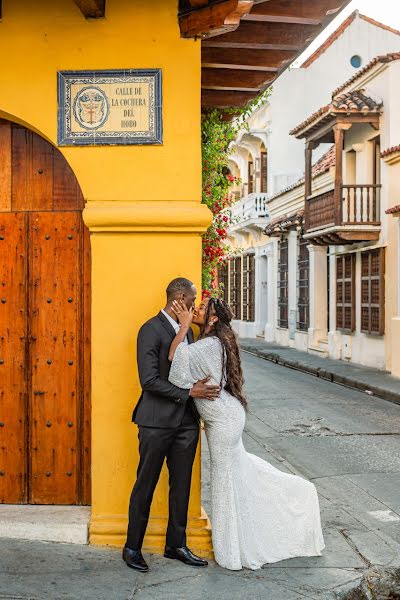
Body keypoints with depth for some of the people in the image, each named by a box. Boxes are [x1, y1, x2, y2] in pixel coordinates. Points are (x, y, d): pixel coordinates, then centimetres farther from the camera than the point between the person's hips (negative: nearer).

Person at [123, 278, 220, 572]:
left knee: (181, 485, 13)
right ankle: (132, 548, 17)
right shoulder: (151, 330, -13)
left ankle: (176, 544, 25)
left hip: (186, 420, 7)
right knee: (145, 485, 4)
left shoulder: (187, 330, 13)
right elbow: (149, 380, -18)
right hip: (157, 421, -7)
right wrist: (189, 392, -18)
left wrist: (203, 386, 5)